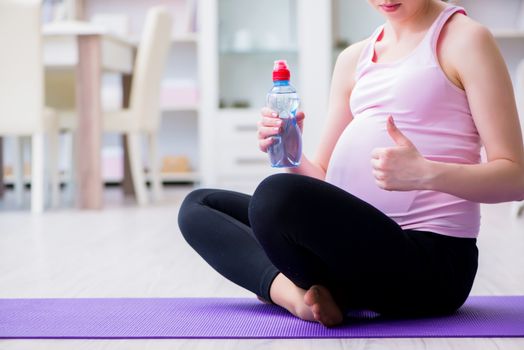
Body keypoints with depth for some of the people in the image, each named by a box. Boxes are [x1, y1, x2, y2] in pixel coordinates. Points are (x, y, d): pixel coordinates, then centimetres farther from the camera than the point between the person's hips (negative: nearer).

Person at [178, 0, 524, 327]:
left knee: (278, 195, -32)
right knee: (199, 207, 10)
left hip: (431, 261, -8)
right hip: (355, 242, 8)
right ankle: (287, 287, -11)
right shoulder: (354, 58, 16)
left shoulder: (465, 39, -2)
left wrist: (426, 174, -25)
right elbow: (323, 181, 17)